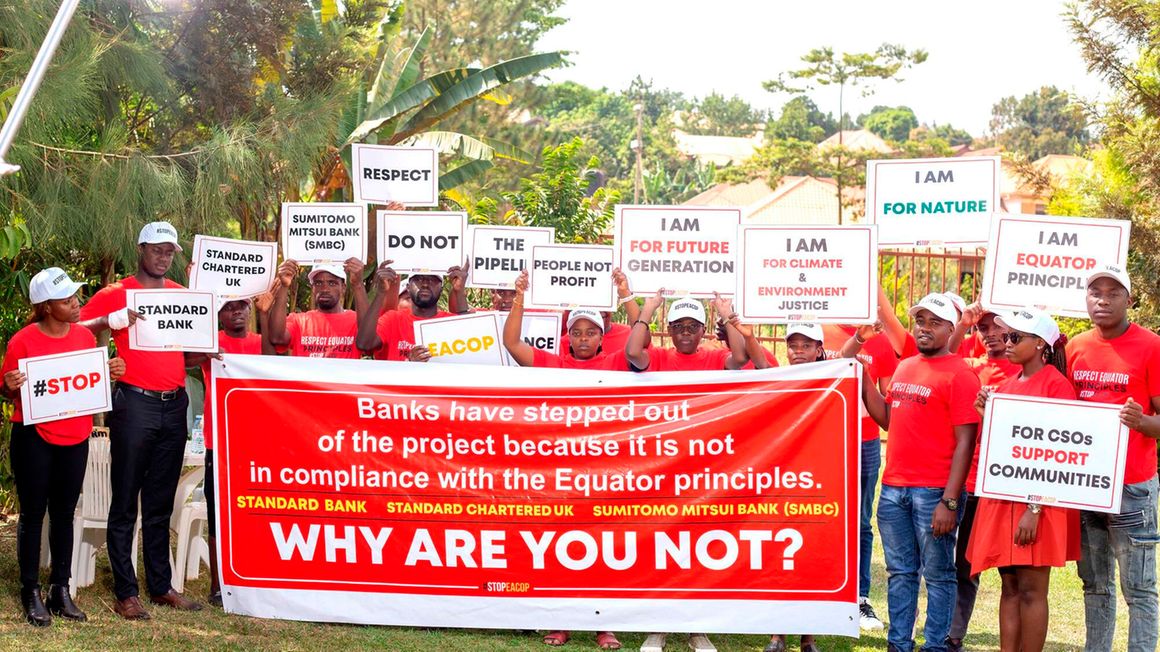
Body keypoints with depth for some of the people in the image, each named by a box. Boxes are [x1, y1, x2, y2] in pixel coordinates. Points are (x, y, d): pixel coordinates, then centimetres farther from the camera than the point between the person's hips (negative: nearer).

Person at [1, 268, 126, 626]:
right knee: (33, 513, 3)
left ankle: (61, 591, 18)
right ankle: (31, 593, 12)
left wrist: (111, 373, -5)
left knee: (65, 513, 10)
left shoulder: (85, 335, 3)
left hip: (75, 437, 4)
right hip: (33, 438, -4)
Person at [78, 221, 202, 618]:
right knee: (126, 502, -1)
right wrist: (113, 321, -20)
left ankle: (161, 586, 18)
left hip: (174, 406, 5)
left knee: (161, 503, 11)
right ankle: (125, 593, 3)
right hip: (134, 404, -5)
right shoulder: (115, 294, 0)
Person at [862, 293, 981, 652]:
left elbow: (965, 443, -13)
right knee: (900, 572, 13)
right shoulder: (904, 367, 13)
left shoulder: (959, 374, -9)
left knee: (937, 574, 3)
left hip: (934, 492, -7)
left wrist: (949, 502, -18)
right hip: (893, 488, 7)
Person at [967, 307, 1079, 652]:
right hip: (1001, 496, 7)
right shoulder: (1008, 384, 14)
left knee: (1031, 588, -4)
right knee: (1010, 586, 9)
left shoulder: (1057, 384, -8)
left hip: (1037, 501, -7)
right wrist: (986, 414, 1)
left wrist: (1036, 508, -19)